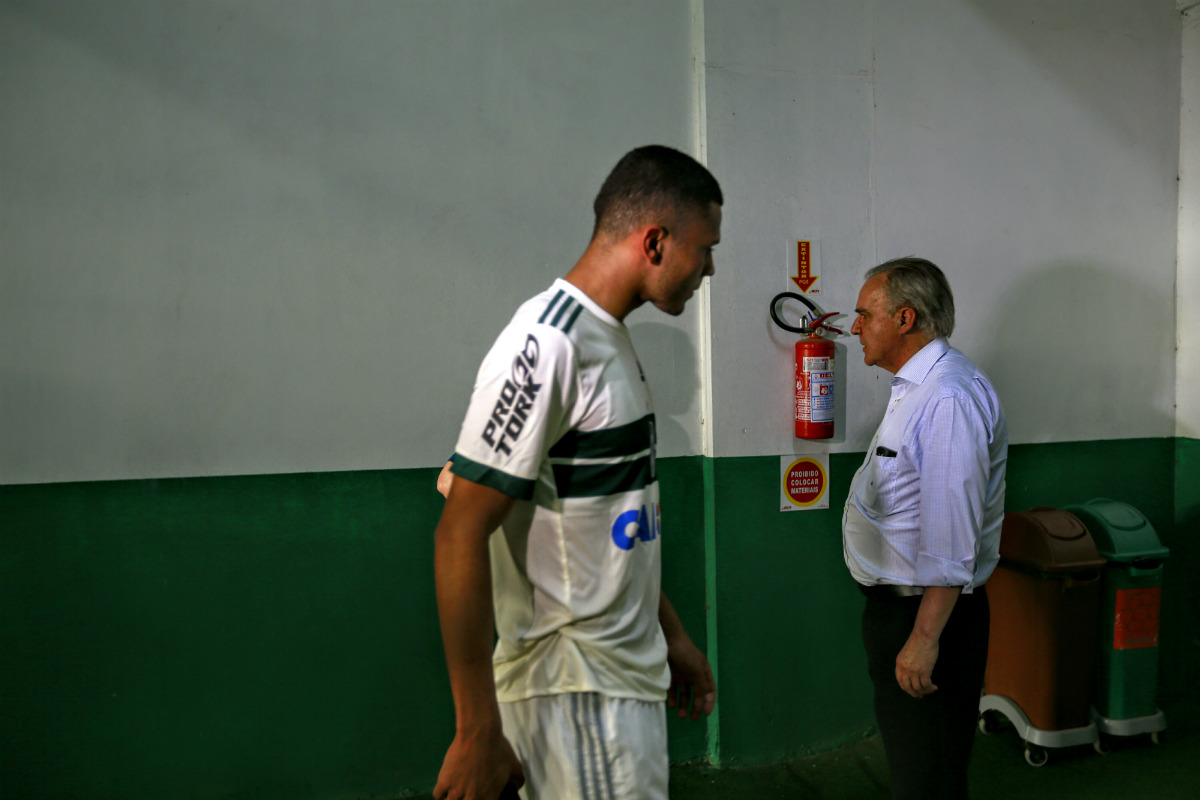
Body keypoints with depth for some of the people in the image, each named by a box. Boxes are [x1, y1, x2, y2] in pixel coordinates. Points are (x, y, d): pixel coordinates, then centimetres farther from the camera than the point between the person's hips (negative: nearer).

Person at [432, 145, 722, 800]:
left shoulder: (611, 337, 11)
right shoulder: (546, 344, -20)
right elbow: (460, 536, -22)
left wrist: (671, 634, 20)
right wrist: (478, 733, -19)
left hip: (629, 674, 9)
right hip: (577, 695, -9)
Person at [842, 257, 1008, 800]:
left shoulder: (949, 398, -23)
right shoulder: (916, 388, 12)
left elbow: (952, 535, -27)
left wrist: (925, 636, -26)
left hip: (927, 612, -10)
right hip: (895, 605, 10)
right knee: (904, 750, 23)